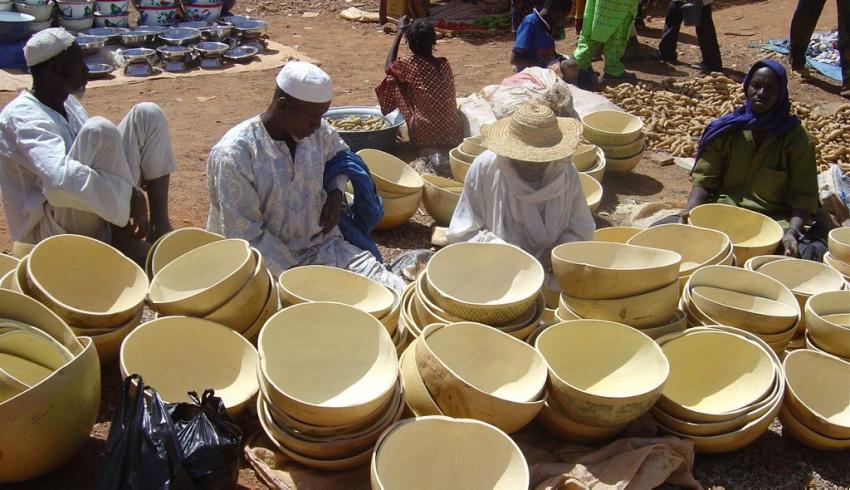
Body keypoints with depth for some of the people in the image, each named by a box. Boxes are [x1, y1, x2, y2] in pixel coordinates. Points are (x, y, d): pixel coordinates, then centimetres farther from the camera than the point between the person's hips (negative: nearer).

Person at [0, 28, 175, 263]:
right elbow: (61, 178, -37)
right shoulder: (22, 118, -20)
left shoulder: (68, 103, 8)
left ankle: (159, 222, -7)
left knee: (147, 114, -2)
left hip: (101, 212, 9)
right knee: (99, 130, -32)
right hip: (56, 228, -8)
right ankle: (122, 237, -18)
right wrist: (131, 195, -31)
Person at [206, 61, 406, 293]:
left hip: (321, 245, 5)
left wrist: (336, 191, 6)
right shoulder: (234, 154, -17)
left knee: (396, 292, -18)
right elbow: (246, 237, -18)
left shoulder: (319, 132, 1)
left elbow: (341, 154, 26)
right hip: (270, 263, -5)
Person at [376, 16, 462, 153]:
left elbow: (388, 66, 9)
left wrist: (400, 32, 11)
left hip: (426, 140, -5)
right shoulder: (445, 64, 3)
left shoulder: (412, 65, -12)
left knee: (393, 83, 7)